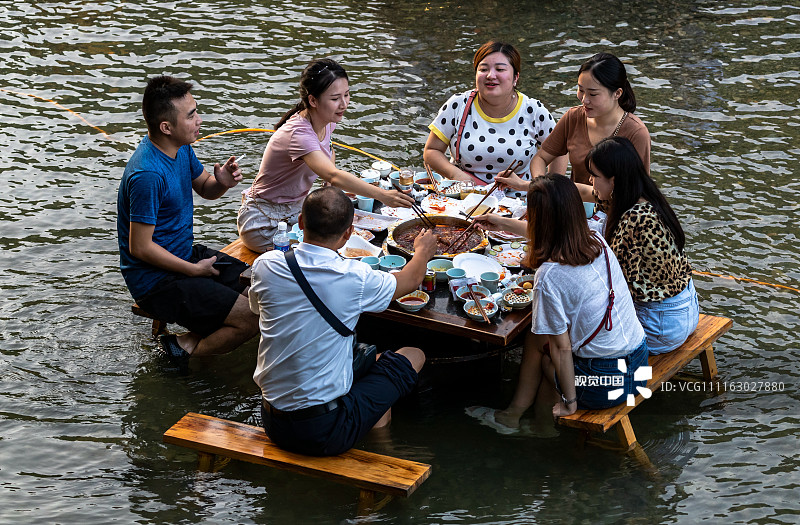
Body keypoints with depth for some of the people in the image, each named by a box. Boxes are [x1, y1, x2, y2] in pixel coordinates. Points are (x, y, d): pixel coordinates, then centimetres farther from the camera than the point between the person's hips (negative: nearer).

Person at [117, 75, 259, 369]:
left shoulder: (181, 147, 1)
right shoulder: (147, 175, -28)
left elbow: (204, 188, 18)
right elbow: (141, 248, -24)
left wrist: (222, 182, -7)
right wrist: (195, 270, -14)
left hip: (186, 254, 10)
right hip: (156, 280, -10)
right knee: (253, 320, -17)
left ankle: (188, 342, 11)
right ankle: (183, 349, 1)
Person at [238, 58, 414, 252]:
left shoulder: (327, 122, -4)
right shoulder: (298, 134, -33)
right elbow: (334, 176, -49)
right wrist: (381, 195, -59)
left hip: (296, 210, 8)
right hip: (265, 222, -8)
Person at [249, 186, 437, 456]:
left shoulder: (265, 265, -8)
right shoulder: (355, 277, -17)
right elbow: (411, 279, 6)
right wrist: (423, 251, 30)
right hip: (325, 433, -5)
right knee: (413, 355, 15)